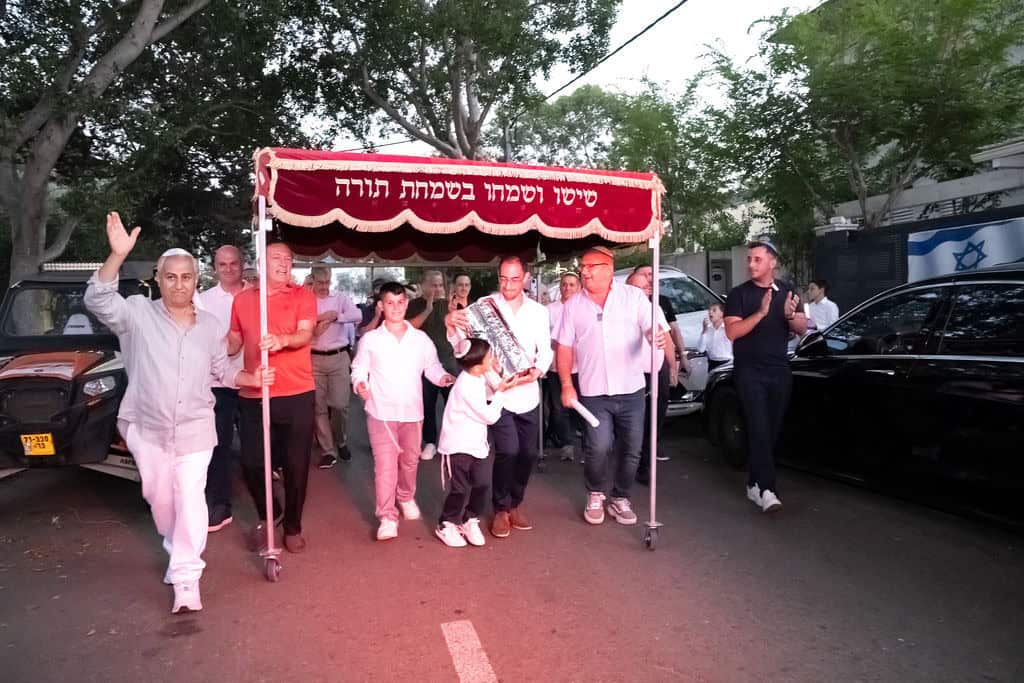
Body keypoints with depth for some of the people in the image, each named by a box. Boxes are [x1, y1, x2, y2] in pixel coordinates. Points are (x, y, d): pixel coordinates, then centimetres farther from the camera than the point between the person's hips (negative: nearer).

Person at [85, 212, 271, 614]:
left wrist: (252, 378, -6)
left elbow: (222, 372, 13)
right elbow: (98, 300, -24)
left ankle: (186, 579, -1)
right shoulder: (138, 314, -5)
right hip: (147, 429, 0)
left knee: (190, 497, -7)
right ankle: (175, 548, 43)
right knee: (159, 498, 16)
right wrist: (118, 254, -37)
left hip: (194, 428, 0)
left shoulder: (210, 325, 4)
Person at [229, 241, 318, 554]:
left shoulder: (302, 295, 1)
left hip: (297, 395, -2)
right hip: (252, 396, 3)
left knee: (296, 464, 4)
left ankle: (293, 527, 23)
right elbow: (232, 344, 17)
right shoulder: (242, 299, 9)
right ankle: (268, 514, 34)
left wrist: (283, 340, -34)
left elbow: (305, 334, -14)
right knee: (251, 463, 6)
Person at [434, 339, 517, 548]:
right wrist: (501, 392, -10)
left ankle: (470, 521, 25)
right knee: (461, 489, 1)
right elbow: (490, 416, -19)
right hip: (459, 447, -8)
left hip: (477, 444, 8)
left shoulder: (477, 378, 1)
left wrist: (495, 374, 1)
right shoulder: (467, 387, -26)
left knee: (482, 485, 6)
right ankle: (446, 526, 21)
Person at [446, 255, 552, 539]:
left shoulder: (539, 311, 6)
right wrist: (451, 324, -28)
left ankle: (515, 504, 32)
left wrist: (537, 371, -15)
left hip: (528, 392, 4)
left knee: (529, 453, 9)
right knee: (508, 450, -13)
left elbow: (545, 349, 5)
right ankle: (501, 509, 9)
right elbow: (462, 343, -7)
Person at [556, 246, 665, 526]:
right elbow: (565, 347, 5)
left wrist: (658, 336, -30)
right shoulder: (573, 304, 5)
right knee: (598, 448, -11)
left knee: (631, 451, 8)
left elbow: (651, 329, -5)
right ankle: (595, 495, 16)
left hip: (631, 390, 1)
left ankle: (620, 497, 30)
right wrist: (566, 384, -3)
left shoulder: (634, 296, 0)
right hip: (593, 393, 0)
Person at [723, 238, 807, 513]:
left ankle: (754, 482, 16)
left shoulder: (787, 291, 11)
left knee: (772, 429, 5)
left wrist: (790, 315, -12)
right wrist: (760, 312, -23)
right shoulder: (739, 294, -1)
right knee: (759, 428, -12)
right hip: (749, 371, -4)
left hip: (779, 370, 4)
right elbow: (731, 332, -11)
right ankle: (766, 489, -14)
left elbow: (803, 329, 10)